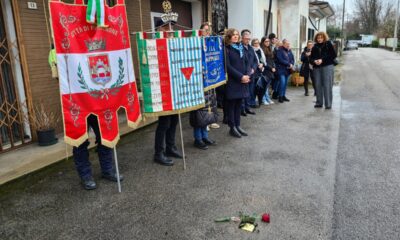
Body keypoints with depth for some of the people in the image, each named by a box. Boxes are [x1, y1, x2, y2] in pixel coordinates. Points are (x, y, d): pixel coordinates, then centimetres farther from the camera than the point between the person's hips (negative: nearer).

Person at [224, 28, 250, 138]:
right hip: (232, 81, -6)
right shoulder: (226, 49, -6)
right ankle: (232, 127, 9)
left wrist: (247, 75, -5)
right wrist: (240, 77, -17)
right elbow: (228, 66, -14)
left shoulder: (241, 47, 15)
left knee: (239, 103, 10)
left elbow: (247, 62, 13)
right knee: (231, 104, 1)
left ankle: (237, 125, 19)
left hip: (243, 80, 6)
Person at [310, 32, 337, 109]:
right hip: (317, 67, 4)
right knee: (318, 85, 4)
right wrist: (314, 61, -9)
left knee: (327, 85, -8)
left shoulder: (328, 44, 3)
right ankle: (319, 103, 15)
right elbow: (311, 57, 15)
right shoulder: (315, 47, 15)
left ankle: (328, 104, -4)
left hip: (327, 66, -4)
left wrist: (322, 60, -12)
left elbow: (333, 55, -3)